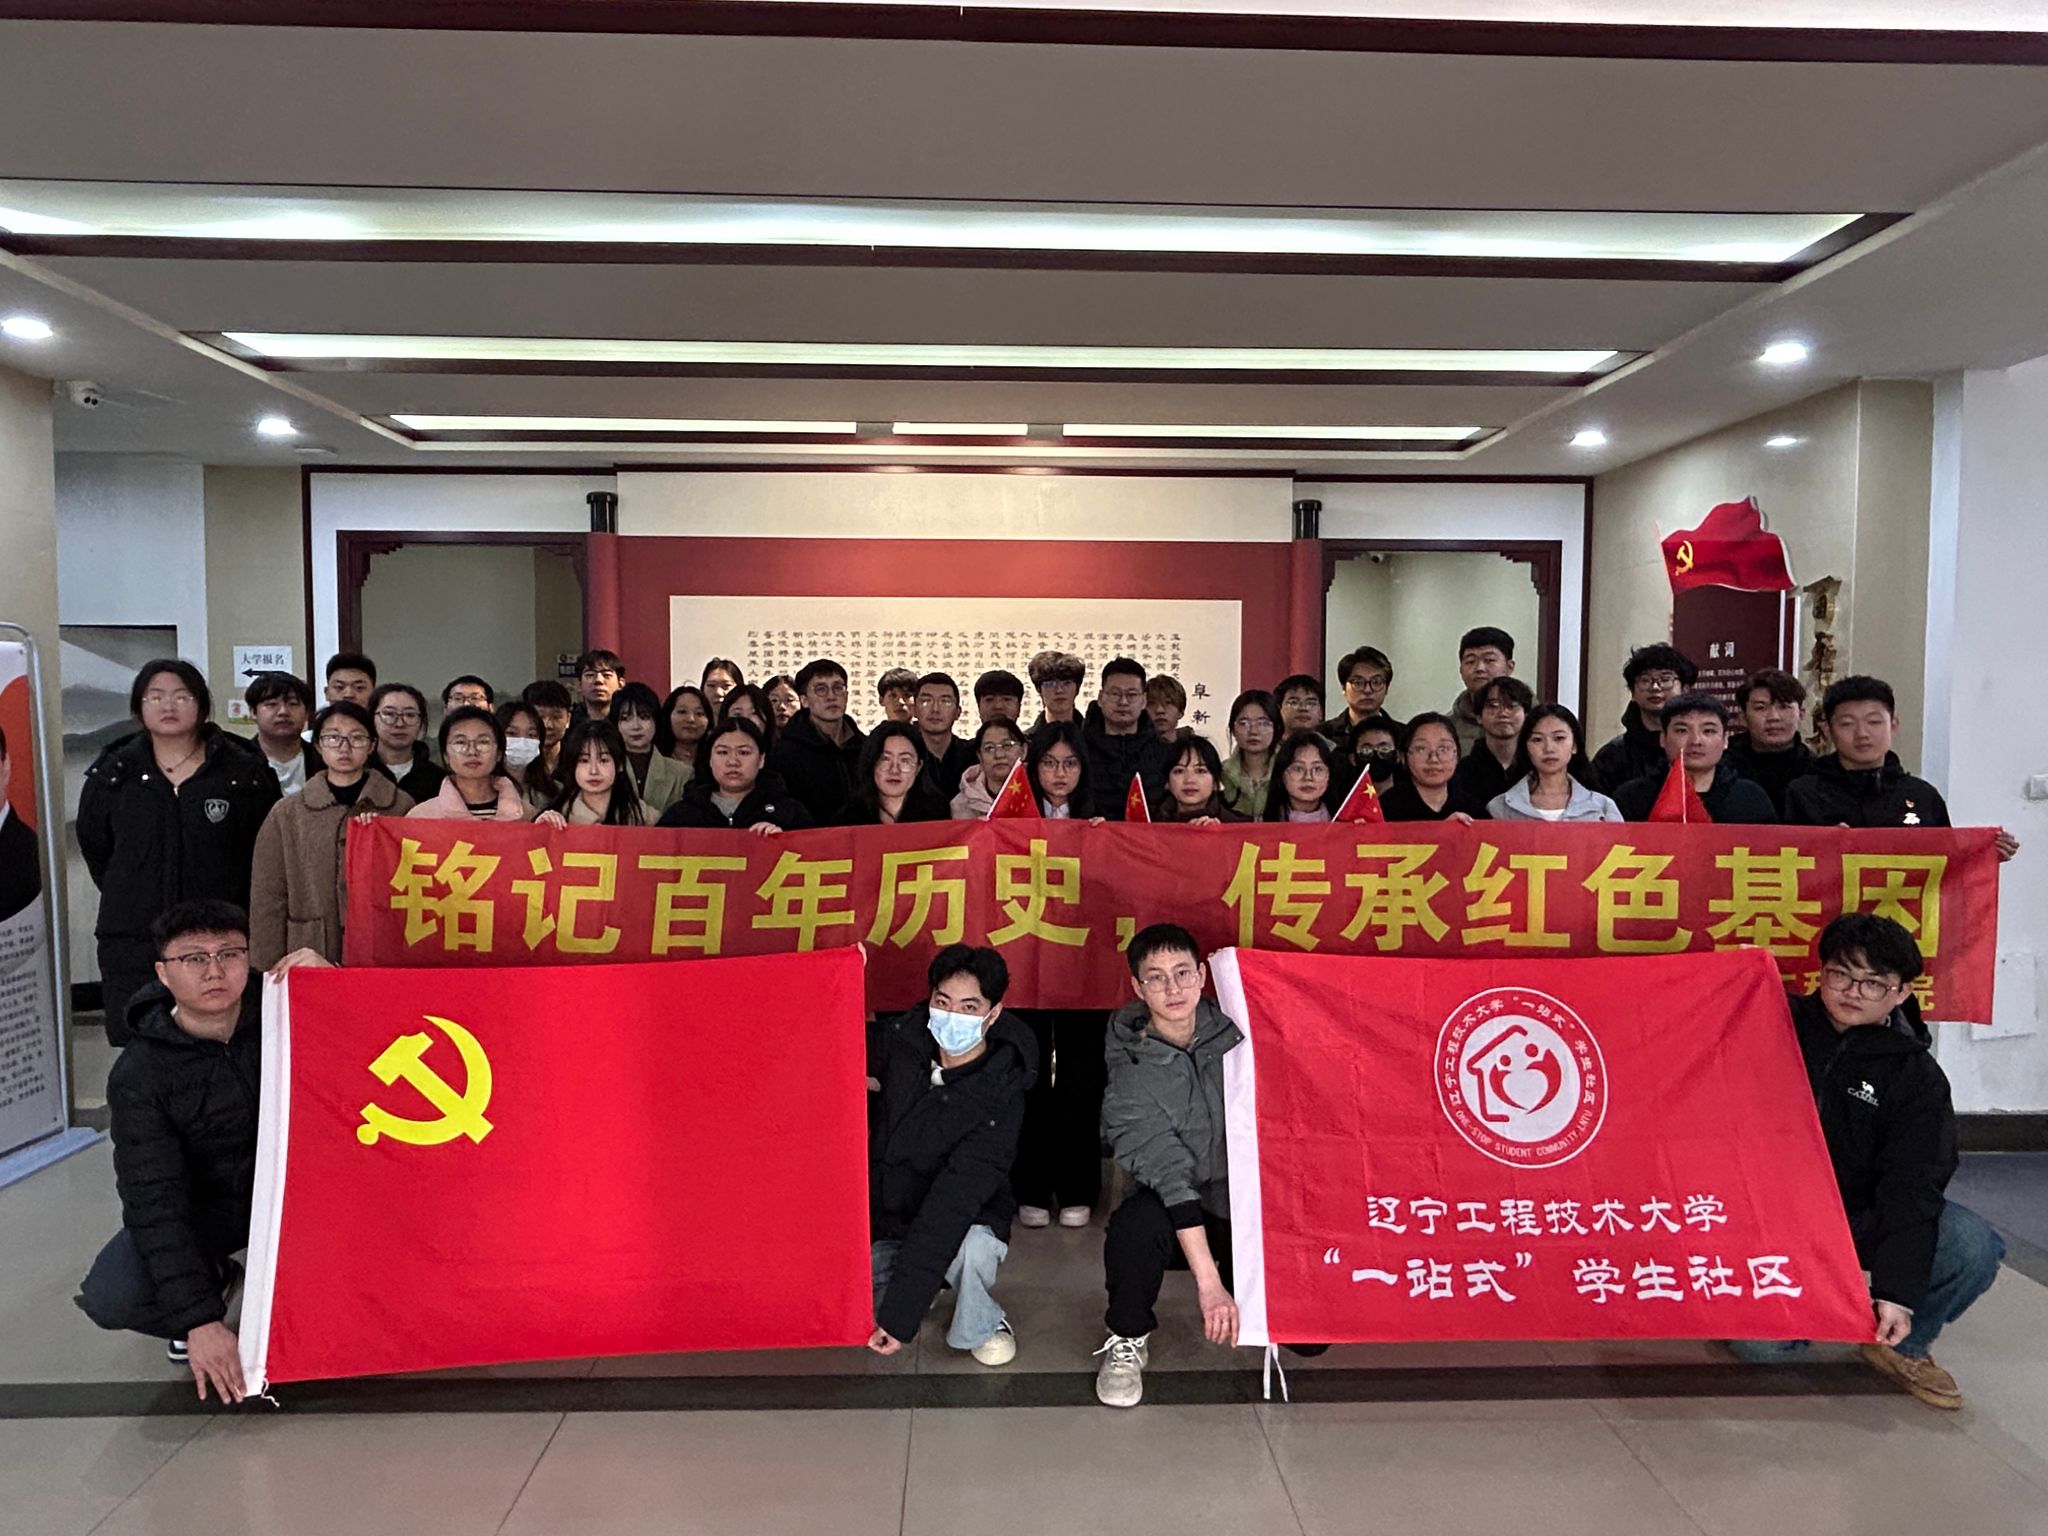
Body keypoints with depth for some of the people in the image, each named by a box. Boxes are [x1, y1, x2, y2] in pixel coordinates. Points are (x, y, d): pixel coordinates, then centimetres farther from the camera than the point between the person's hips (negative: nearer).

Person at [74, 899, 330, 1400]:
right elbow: (154, 1201, -20)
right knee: (110, 1298, -25)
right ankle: (213, 1280, 9)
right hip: (203, 1206, 0)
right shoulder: (138, 1075, -15)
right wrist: (198, 1319, -28)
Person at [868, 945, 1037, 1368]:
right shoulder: (901, 1039, -12)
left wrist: (900, 1314, -35)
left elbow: (952, 1205, -32)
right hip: (886, 1216, 4)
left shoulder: (1000, 1100, -26)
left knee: (970, 1249, -37)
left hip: (968, 1220, -4)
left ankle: (982, 1326, -2)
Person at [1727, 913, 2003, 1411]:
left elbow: (1913, 1186, -13)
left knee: (1973, 1247, -26)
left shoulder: (1916, 1077, -5)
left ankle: (1901, 1346, 2)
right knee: (1761, 1344, -20)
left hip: (1862, 1216, 1)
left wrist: (1896, 1291, -23)